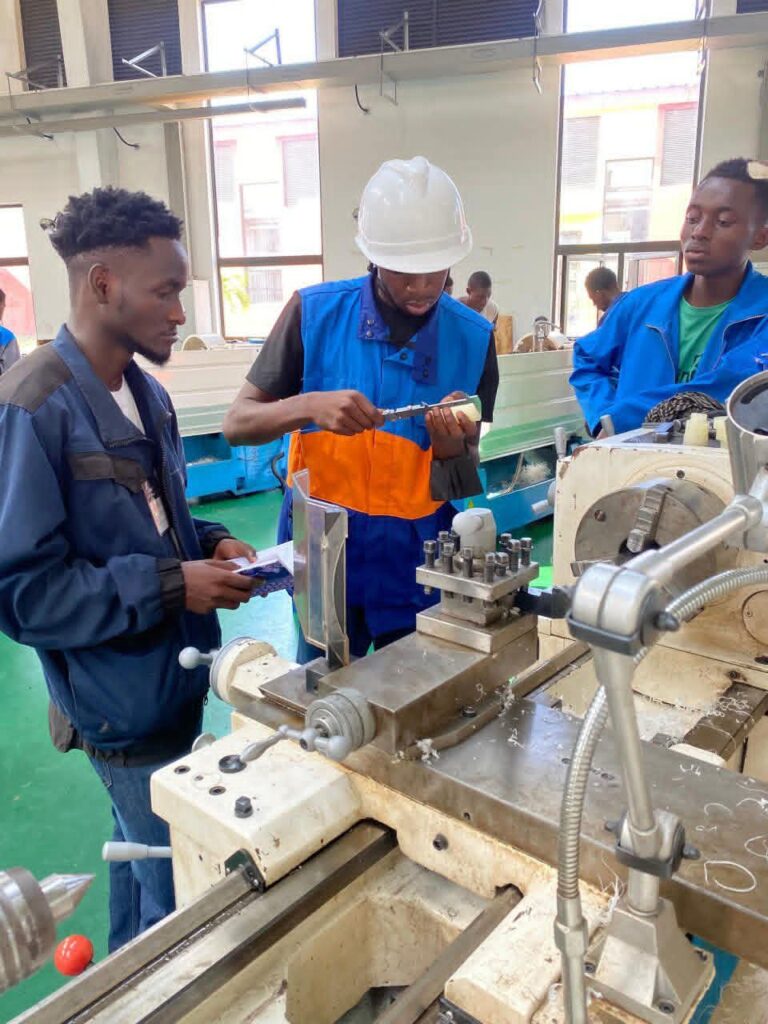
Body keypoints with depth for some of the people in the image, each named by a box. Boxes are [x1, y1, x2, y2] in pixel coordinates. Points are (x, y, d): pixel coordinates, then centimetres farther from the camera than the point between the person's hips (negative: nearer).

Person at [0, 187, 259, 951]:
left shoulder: (147, 395, 5)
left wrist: (208, 542, -3)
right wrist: (171, 587, -24)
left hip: (170, 683, 8)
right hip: (126, 701, -8)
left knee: (141, 854, 27)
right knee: (177, 895, 8)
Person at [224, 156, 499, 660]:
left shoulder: (473, 336, -4)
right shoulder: (314, 313, -9)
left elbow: (467, 476, 2)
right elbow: (238, 424, -7)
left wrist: (451, 447, -21)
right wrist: (310, 406, -26)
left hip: (418, 558, 1)